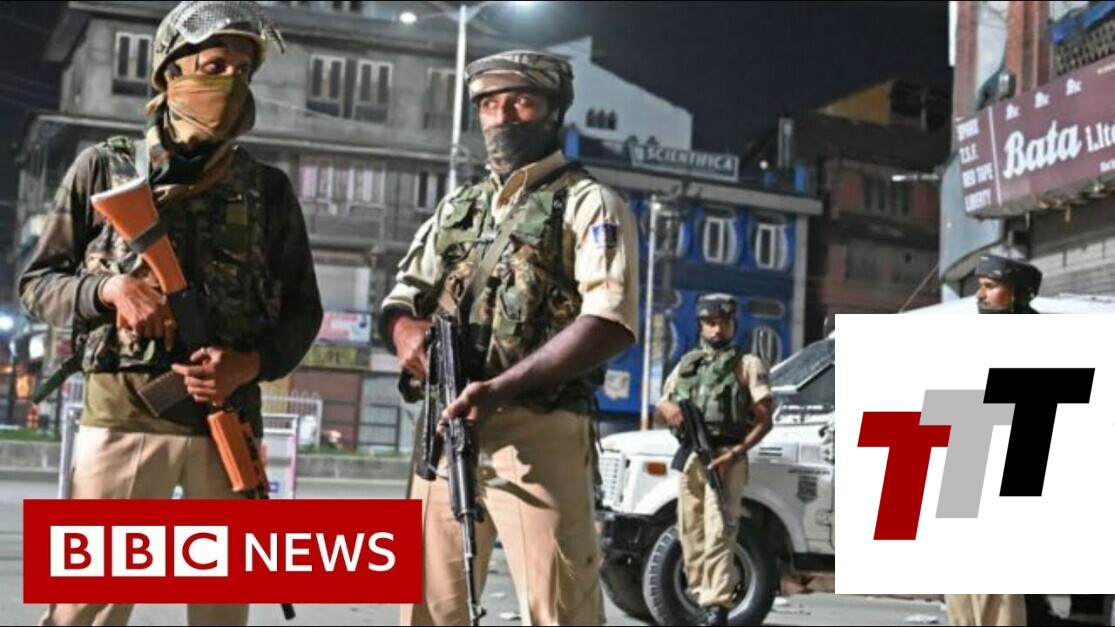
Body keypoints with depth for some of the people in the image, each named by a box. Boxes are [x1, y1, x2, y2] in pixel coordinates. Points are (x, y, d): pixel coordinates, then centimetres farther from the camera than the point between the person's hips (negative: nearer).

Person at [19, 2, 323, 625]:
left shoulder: (269, 188, 8)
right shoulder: (105, 168, 5)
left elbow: (303, 308, 10)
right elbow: (38, 283, 8)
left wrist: (251, 364, -10)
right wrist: (111, 288, -12)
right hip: (123, 415, -2)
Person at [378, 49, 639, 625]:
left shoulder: (589, 204, 2)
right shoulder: (455, 207, 22)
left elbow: (611, 323, -12)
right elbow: (399, 299, 22)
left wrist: (501, 387, -22)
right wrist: (405, 328, -5)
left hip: (538, 435, -6)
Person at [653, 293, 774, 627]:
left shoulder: (748, 364, 5)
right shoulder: (686, 364, 19)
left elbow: (764, 419, -2)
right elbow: (658, 412, 22)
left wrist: (734, 454, -16)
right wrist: (667, 409, -4)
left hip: (725, 458, -5)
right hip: (689, 458, 6)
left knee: (718, 533, -15)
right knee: (690, 534, 6)